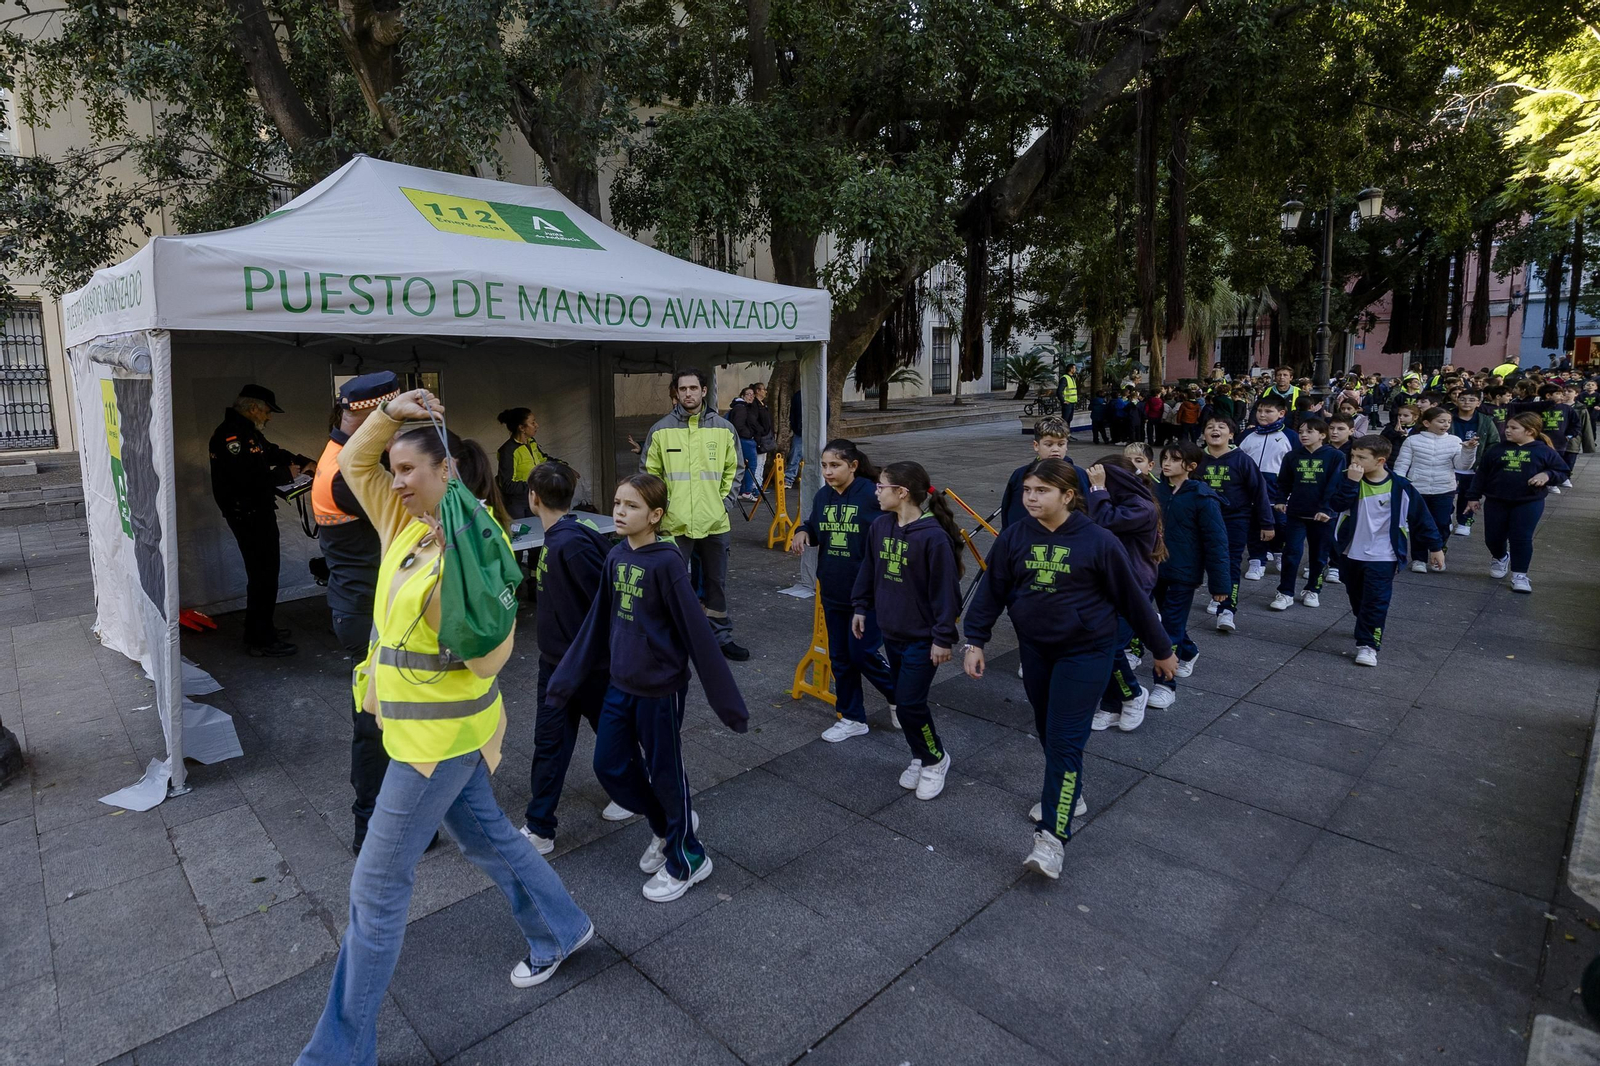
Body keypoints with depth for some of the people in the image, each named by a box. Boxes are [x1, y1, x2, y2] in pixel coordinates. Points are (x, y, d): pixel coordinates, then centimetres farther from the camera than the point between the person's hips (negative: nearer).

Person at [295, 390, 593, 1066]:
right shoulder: (405, 524, 1)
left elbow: (489, 658, -28)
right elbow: (354, 461, 8)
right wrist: (391, 411, -7)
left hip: (441, 732, -9)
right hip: (416, 723, 9)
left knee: (378, 887, 4)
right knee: (485, 836, 24)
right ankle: (560, 928, 45)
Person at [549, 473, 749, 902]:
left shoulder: (667, 562, -19)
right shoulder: (616, 557, 1)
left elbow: (697, 631, -18)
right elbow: (598, 622, 10)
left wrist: (726, 699, -16)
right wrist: (568, 677, 15)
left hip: (660, 687, -7)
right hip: (621, 684, 7)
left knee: (665, 771, 8)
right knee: (610, 766, 15)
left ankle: (687, 859, 32)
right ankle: (667, 824, 40)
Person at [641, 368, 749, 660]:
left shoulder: (723, 428, 2)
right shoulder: (661, 430, -3)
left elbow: (733, 468, 11)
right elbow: (650, 473, 5)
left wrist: (724, 501, 4)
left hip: (715, 523, 2)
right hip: (675, 524, -2)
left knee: (716, 582, 14)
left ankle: (722, 637, 28)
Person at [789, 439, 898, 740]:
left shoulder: (872, 495, -15)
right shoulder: (822, 496, 4)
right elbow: (815, 530, 17)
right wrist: (802, 532, -4)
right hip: (832, 593, 6)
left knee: (862, 653, -2)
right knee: (840, 657, 12)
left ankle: (899, 698, 27)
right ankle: (852, 718, 28)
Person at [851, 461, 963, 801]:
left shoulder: (933, 536, -22)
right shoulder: (880, 527, 0)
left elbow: (946, 590, -18)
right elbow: (869, 569, 14)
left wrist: (944, 637, -16)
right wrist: (861, 607, 15)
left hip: (922, 637, -7)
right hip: (891, 632, 7)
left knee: (910, 703, -4)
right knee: (902, 700, 15)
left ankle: (935, 759, 21)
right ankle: (920, 757, 34)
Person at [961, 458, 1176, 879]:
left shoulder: (1098, 541, -14)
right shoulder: (1014, 537, -6)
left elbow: (1132, 597, -5)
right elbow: (991, 590, 1)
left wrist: (1161, 650, 4)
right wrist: (975, 641, -3)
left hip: (1085, 653, -4)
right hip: (1035, 650, 5)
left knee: (1065, 740, -8)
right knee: (1047, 731, 18)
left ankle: (1052, 836, -4)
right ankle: (1065, 794, 42)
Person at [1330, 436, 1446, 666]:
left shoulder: (1399, 487, -12)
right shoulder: (1349, 479, -5)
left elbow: (1421, 516, -3)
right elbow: (1338, 504, -21)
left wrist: (1435, 546, 1)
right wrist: (1351, 482, -31)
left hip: (1382, 556, -4)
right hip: (1352, 553, 4)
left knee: (1376, 602, -7)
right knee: (1356, 597, 21)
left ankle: (1368, 645, -2)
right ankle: (1366, 628, 44)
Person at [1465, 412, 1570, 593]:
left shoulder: (1545, 451, -2)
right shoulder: (1496, 449, 2)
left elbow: (1563, 471, 4)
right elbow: (1481, 473, 7)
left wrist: (1547, 475, -18)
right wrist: (1474, 496, 6)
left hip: (1529, 503, -2)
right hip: (1496, 501, 2)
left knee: (1521, 538, -6)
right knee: (1493, 537, 8)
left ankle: (1519, 575, 6)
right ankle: (1500, 558, 40)